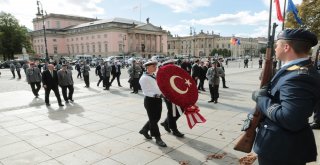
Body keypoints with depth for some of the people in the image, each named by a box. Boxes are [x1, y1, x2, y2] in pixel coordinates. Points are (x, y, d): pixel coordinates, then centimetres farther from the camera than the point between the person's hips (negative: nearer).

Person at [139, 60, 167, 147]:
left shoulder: (154, 76, 12)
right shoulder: (144, 78, -13)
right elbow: (145, 92, -17)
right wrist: (154, 95, -29)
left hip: (158, 99, 9)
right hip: (150, 100, -8)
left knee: (156, 118, 17)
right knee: (153, 120, 2)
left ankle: (144, 130, 38)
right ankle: (158, 138, 15)